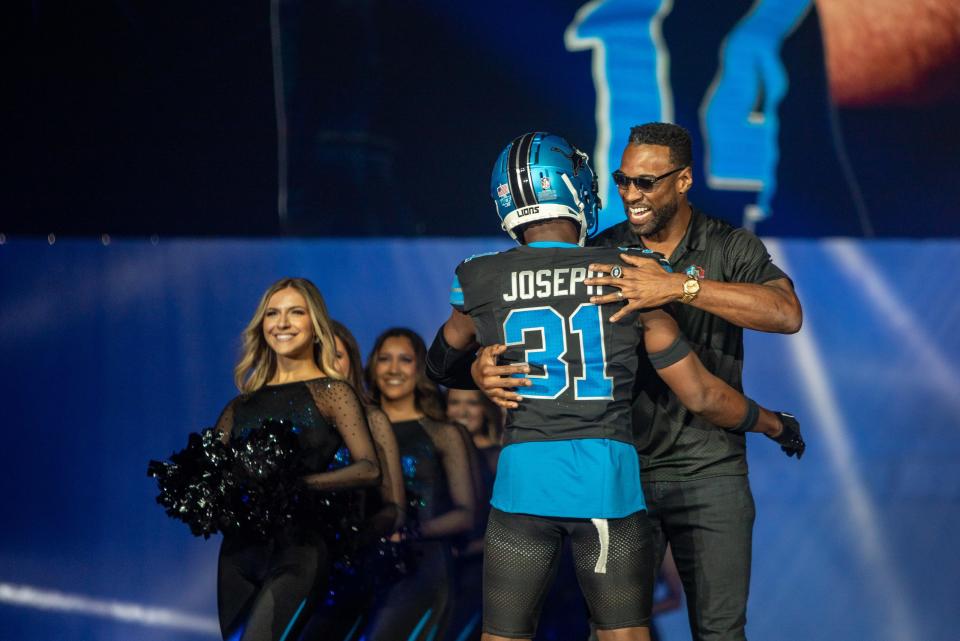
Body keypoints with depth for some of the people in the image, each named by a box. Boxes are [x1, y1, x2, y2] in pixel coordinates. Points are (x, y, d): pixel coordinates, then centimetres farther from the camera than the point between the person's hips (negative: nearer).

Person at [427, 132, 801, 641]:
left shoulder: (481, 282, 2)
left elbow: (441, 366, 23)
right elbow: (700, 395, 4)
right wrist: (774, 424, 21)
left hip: (524, 481, 0)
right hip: (609, 477, 0)